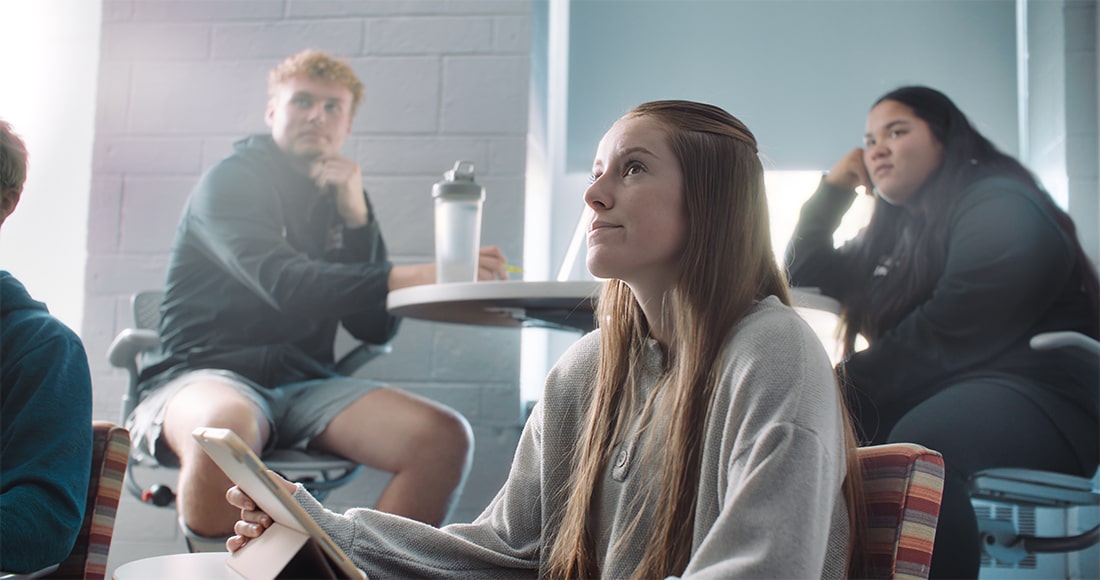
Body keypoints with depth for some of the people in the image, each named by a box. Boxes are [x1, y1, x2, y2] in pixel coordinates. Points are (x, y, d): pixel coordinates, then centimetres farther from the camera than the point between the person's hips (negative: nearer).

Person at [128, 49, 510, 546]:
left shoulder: (341, 199, 15)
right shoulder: (230, 180, -1)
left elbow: (378, 329, 6)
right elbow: (283, 284, -22)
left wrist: (356, 216, -5)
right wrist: (418, 277, -34)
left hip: (303, 386, 5)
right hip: (208, 375, -4)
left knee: (444, 438, -20)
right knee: (225, 428, -40)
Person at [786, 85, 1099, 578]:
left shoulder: (1000, 208, -6)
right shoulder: (897, 228, 20)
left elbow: (948, 335, -18)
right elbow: (805, 272, 26)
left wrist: (848, 382, -13)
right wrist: (835, 184, 18)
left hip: (1032, 395, -8)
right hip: (929, 398, 8)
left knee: (916, 444, -39)